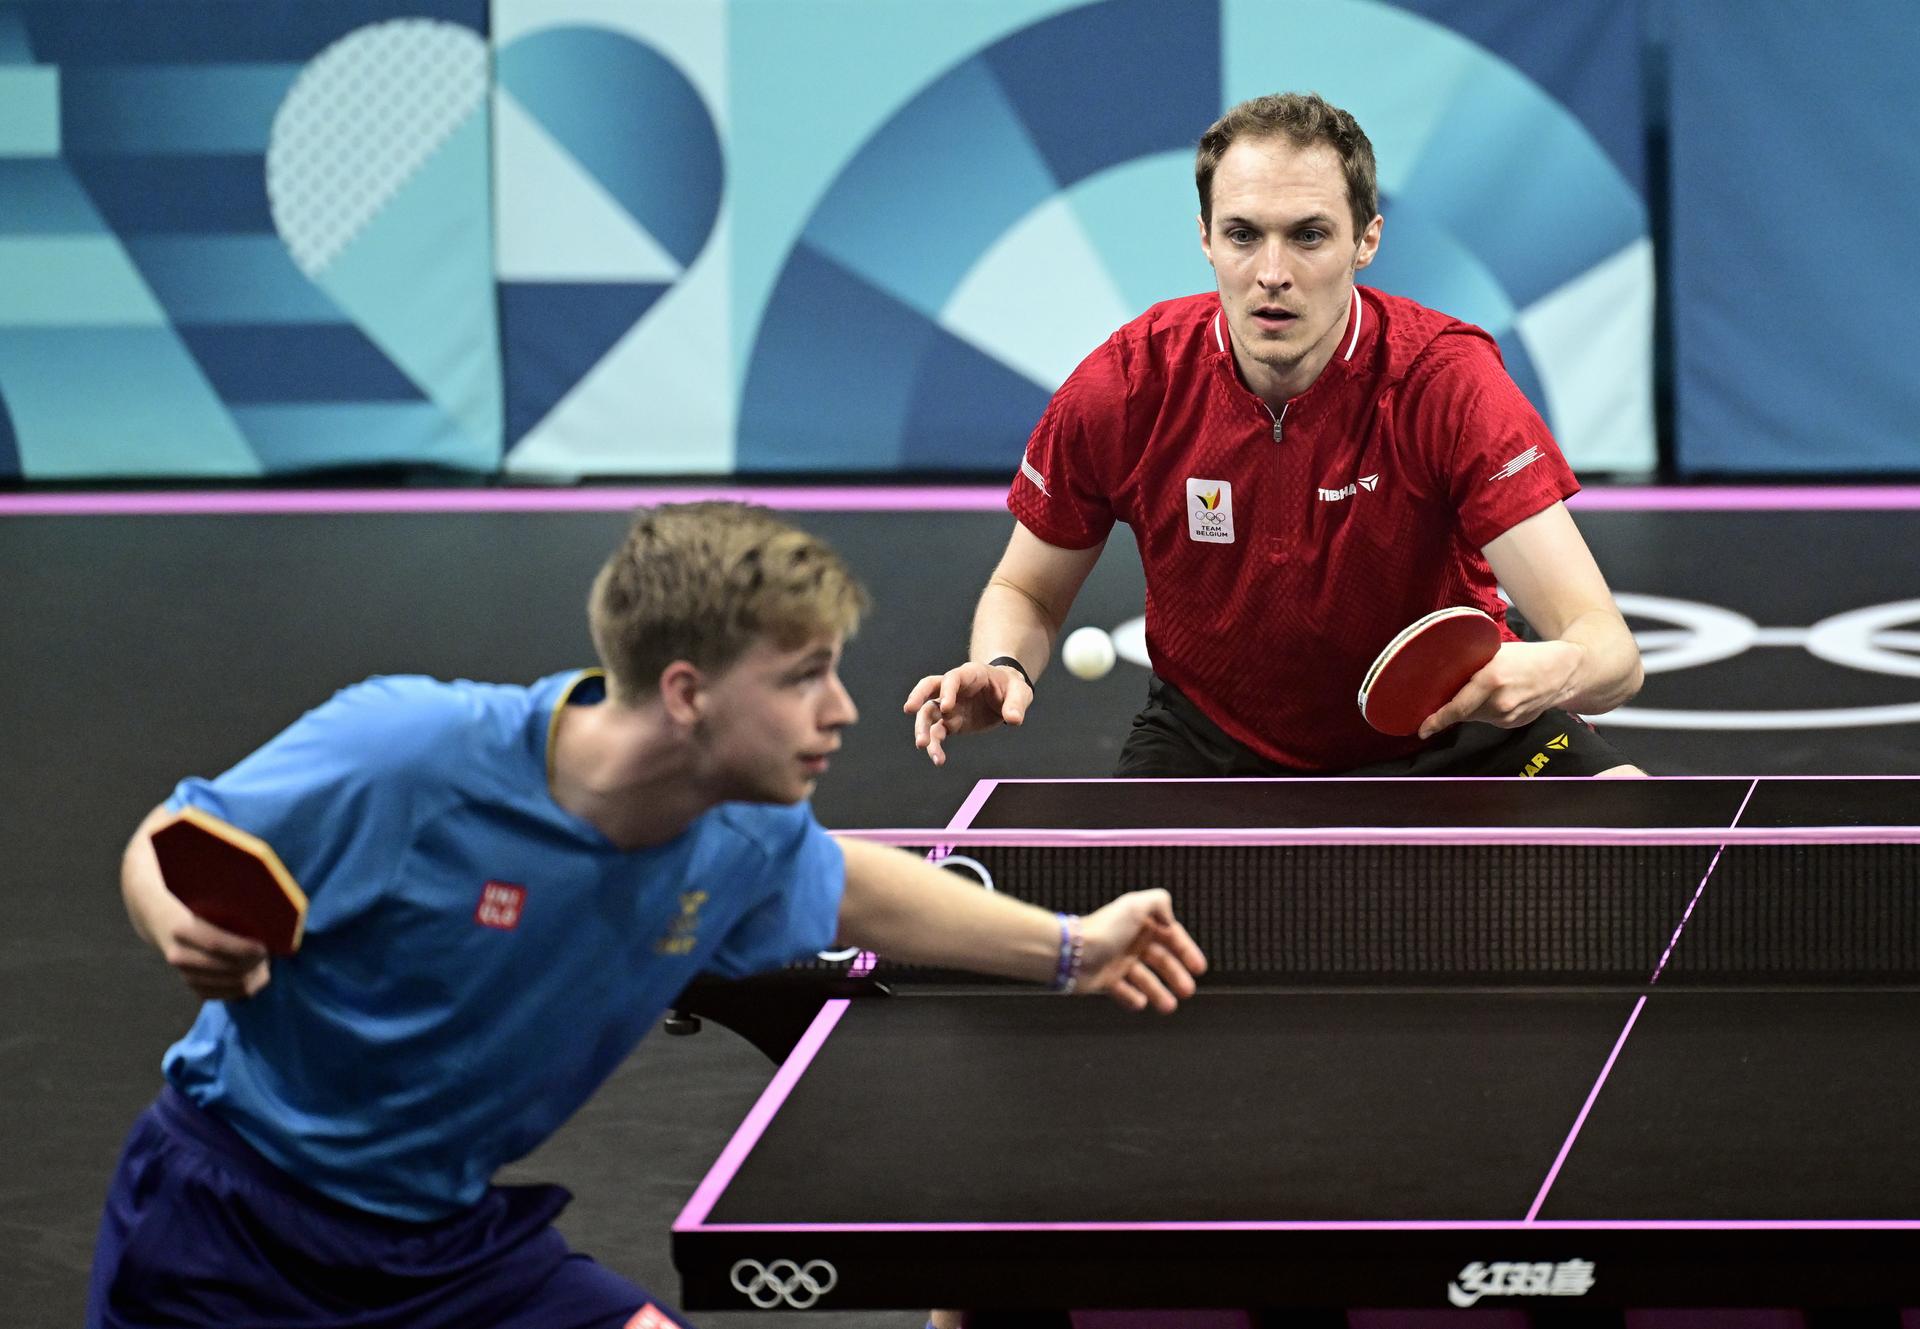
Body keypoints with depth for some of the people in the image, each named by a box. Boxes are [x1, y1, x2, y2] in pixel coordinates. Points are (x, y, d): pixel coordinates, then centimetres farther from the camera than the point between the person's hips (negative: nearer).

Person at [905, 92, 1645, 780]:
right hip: (1217, 738, 2)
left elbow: (1609, 648, -30)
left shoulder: (1450, 381, -24)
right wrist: (1002, 668, -23)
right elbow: (1026, 592, 1)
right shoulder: (1121, 390, -18)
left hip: (1447, 728, -1)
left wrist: (1553, 671, -55)